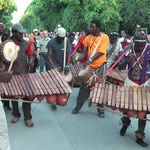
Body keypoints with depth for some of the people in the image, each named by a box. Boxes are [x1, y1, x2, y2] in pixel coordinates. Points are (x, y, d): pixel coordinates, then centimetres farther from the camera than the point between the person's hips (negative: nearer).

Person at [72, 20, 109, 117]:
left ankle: (101, 110, 18)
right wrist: (77, 60, -11)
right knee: (84, 87, 6)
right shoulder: (88, 38, 6)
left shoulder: (105, 37, -5)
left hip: (100, 67, -3)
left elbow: (100, 52, -16)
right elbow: (84, 53, 7)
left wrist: (90, 60, -29)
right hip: (89, 66, 3)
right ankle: (78, 107, 20)